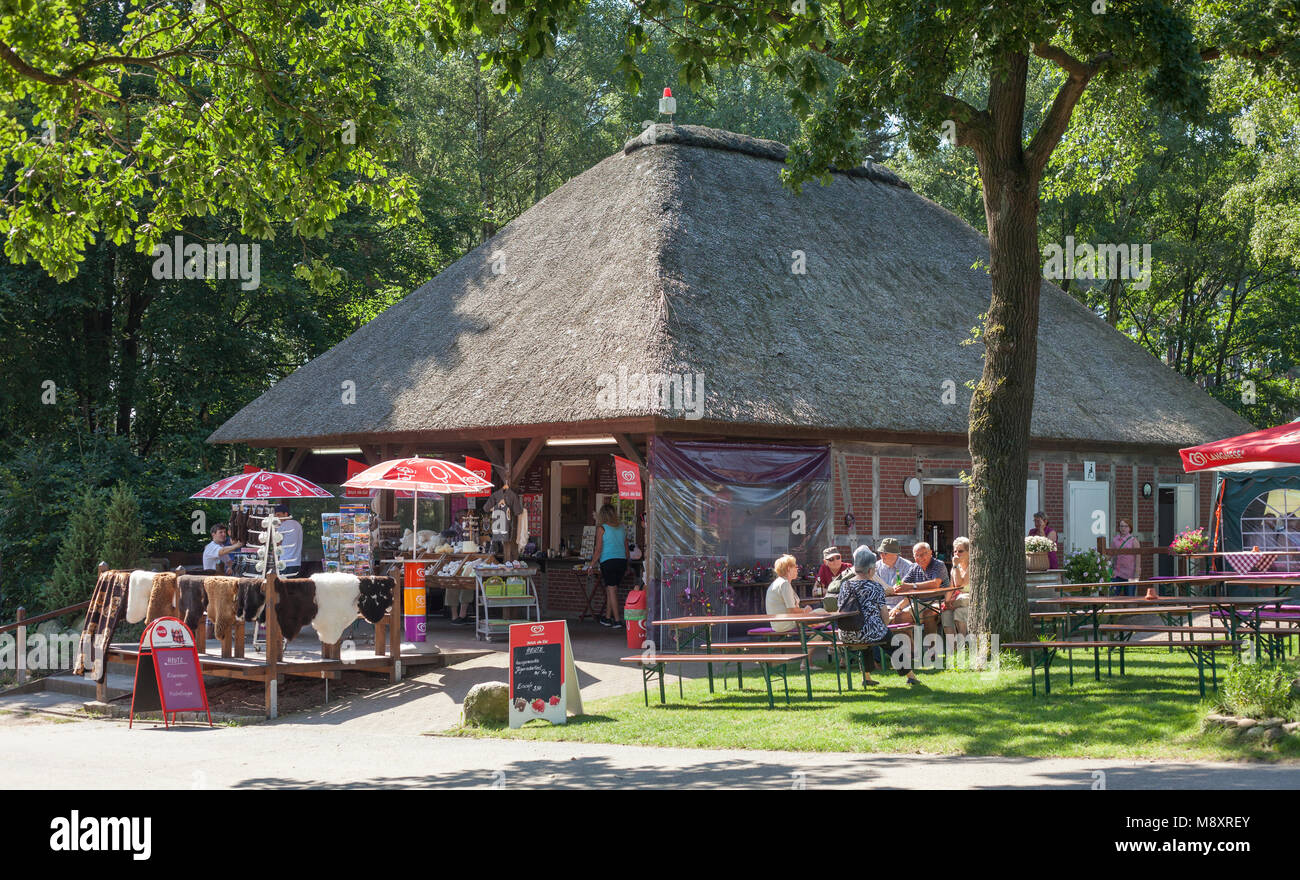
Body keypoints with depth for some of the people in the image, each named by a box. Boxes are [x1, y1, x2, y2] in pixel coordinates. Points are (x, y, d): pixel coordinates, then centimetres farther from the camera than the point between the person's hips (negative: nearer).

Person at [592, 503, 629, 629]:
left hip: (608, 561, -5)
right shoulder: (622, 527, 12)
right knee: (610, 590, 14)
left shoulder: (601, 528, -3)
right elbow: (626, 548, 16)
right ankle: (607, 618, 19)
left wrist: (592, 564, 6)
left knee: (612, 590, -2)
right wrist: (626, 566, 25)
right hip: (622, 561, 5)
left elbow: (598, 550, -5)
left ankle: (617, 620, -5)